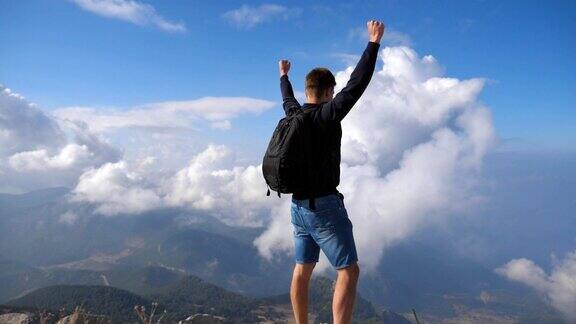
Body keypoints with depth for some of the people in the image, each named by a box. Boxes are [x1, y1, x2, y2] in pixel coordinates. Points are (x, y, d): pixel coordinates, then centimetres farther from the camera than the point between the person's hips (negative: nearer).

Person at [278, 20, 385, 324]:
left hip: (298, 206, 8)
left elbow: (287, 97, 28)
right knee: (348, 271, -3)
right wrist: (374, 42, -9)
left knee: (302, 270, 16)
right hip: (324, 206, -8)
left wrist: (283, 76, 47)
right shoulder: (327, 115, -14)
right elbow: (356, 84, -16)